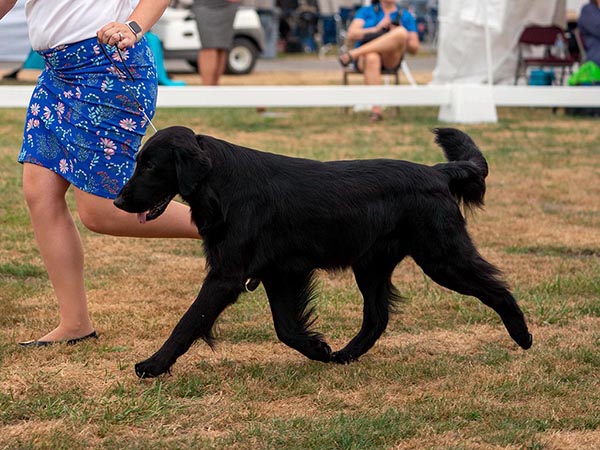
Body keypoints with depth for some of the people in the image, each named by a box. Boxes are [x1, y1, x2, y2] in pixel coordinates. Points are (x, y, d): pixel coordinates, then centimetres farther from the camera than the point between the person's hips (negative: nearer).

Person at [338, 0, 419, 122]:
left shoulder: (406, 16, 18)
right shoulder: (366, 11, 17)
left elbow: (414, 49, 12)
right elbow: (351, 34, 2)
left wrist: (399, 36, -7)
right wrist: (377, 28, -8)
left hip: (391, 58, 1)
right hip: (364, 57, -1)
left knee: (401, 31, -30)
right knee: (371, 58, -40)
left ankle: (353, 53, -31)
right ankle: (376, 110, -46)